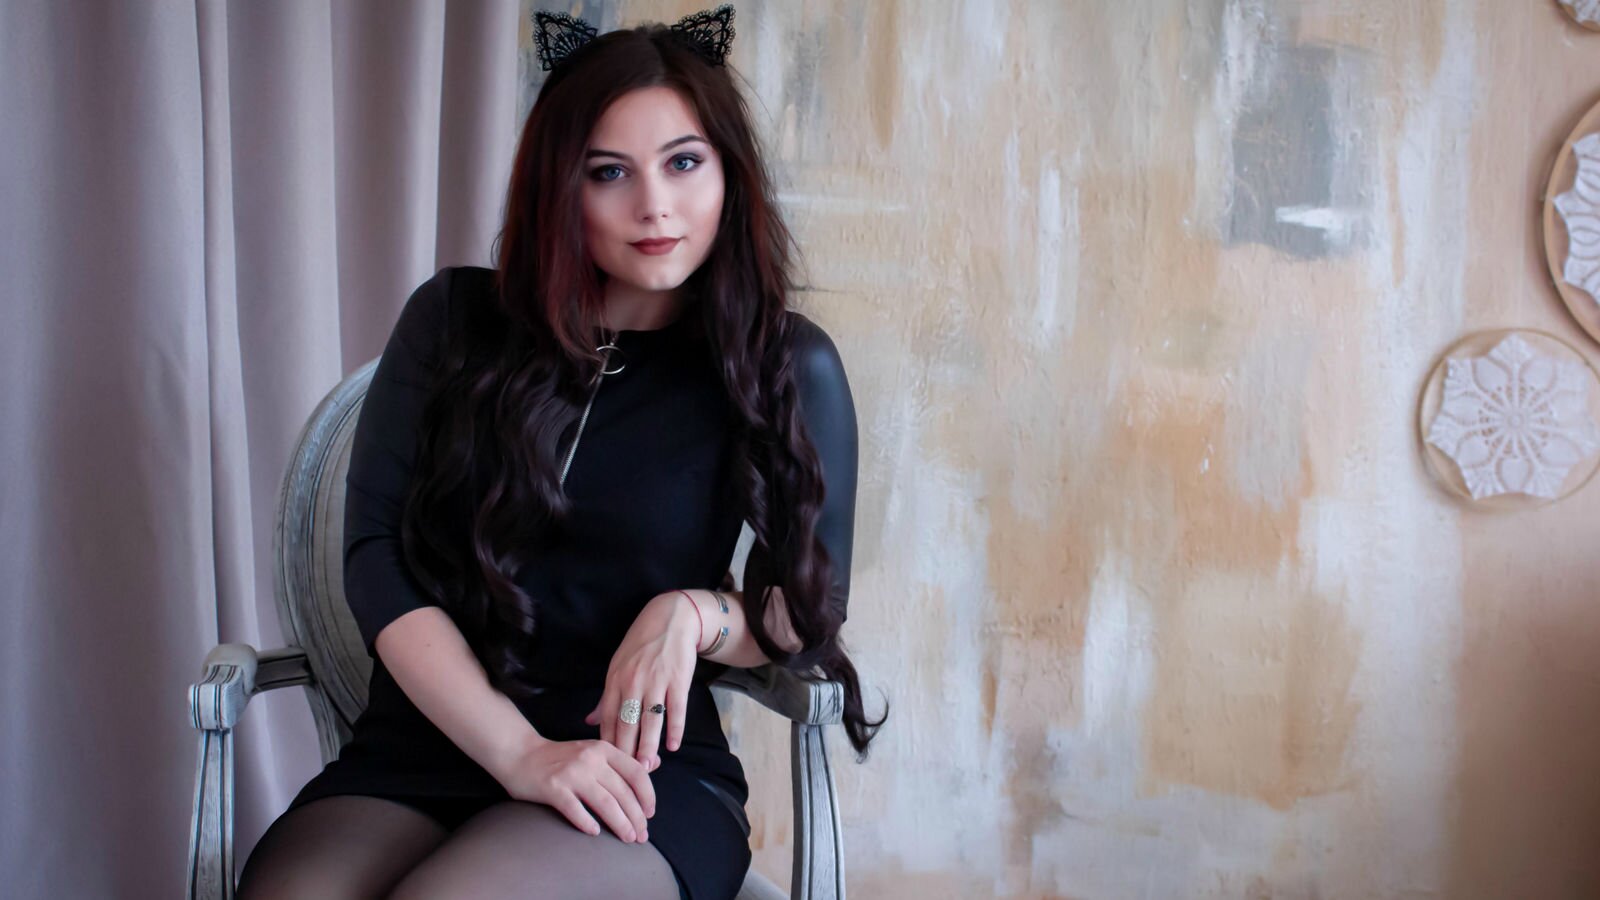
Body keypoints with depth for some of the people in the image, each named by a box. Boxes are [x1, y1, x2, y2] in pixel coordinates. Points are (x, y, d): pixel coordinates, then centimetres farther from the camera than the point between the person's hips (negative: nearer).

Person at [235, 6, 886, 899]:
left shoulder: (788, 368, 3)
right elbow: (377, 556, 0)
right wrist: (518, 751, -13)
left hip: (647, 770, -1)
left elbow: (811, 613, 9)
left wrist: (694, 613, -15)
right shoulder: (455, 322, 7)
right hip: (418, 750, 2)